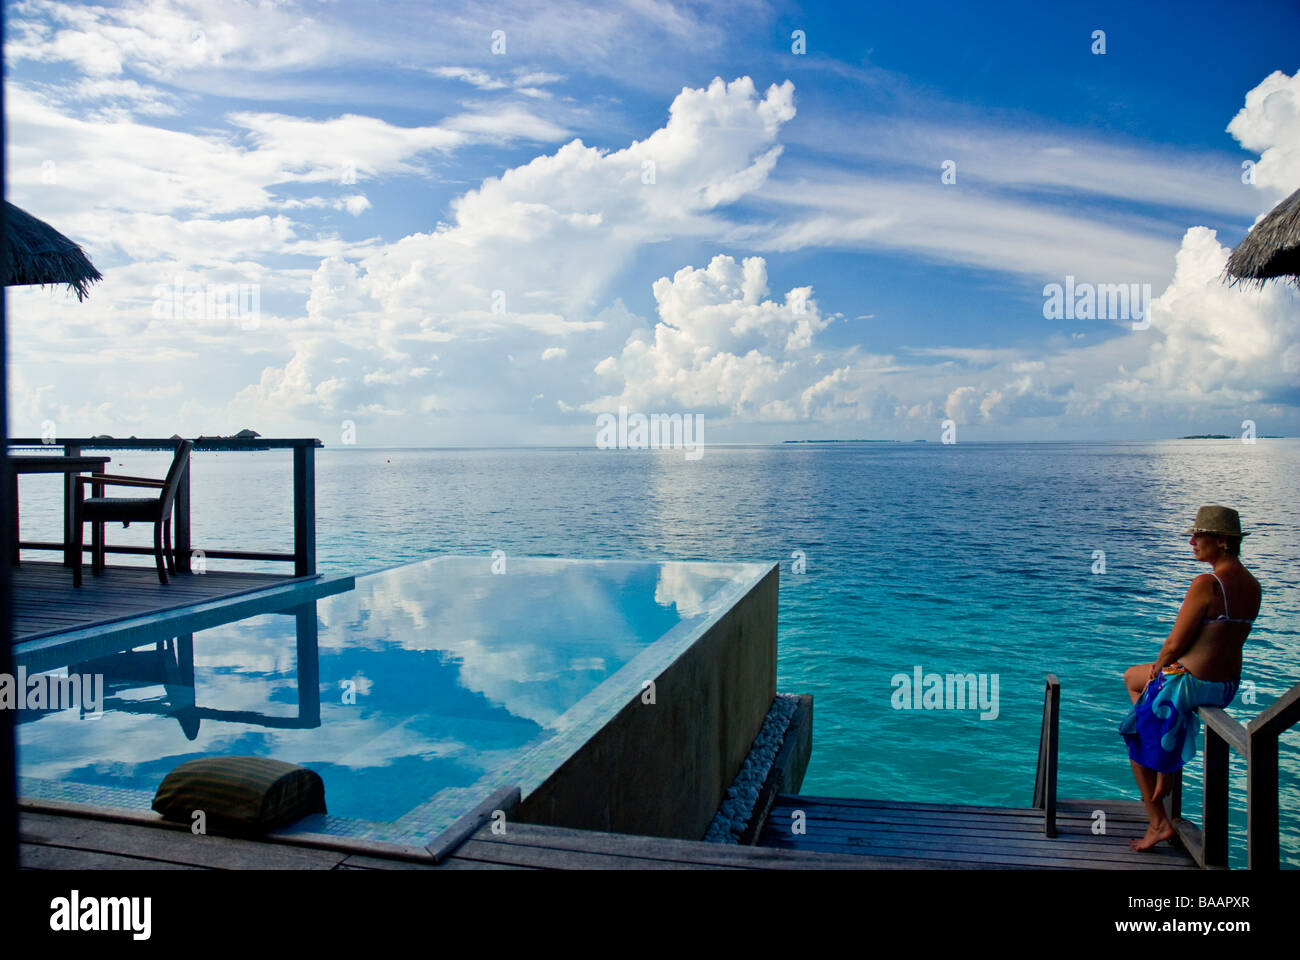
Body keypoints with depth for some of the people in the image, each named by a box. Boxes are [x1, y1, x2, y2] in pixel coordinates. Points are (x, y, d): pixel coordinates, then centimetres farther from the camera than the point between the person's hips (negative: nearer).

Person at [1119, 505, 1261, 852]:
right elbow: (1229, 638, 12)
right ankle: (1162, 772, 29)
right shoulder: (1252, 586, 3)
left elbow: (1175, 644, -21)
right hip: (1229, 685, 9)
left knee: (1136, 735, 14)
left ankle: (1158, 823, 18)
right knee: (1132, 677, 30)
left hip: (1191, 682, -9)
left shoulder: (1207, 584, -24)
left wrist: (1158, 667, 0)